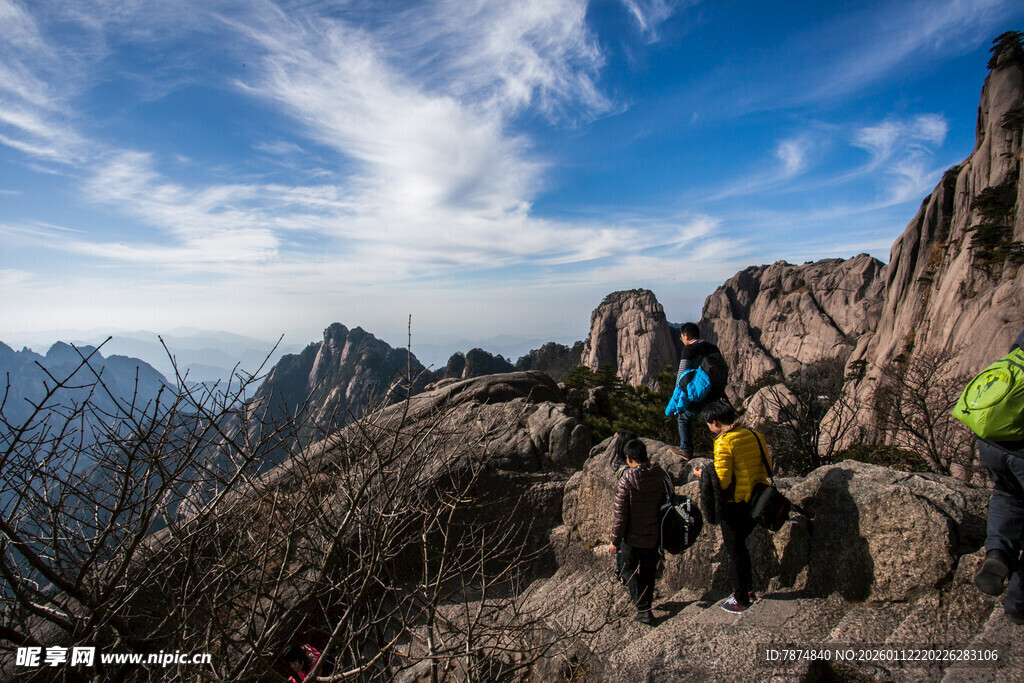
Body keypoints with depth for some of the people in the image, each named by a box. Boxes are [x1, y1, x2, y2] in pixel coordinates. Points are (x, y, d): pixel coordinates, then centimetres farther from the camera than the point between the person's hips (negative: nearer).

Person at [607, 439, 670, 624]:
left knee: (629, 569, 14)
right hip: (656, 536, 4)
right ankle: (646, 604, 36)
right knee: (649, 572, 21)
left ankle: (643, 609, 7)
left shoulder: (626, 481, -19)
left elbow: (620, 515, -16)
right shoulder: (661, 475, -6)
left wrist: (615, 541, -5)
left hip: (633, 538, -4)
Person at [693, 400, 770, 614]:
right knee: (740, 545, 23)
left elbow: (722, 480, -22)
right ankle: (748, 589, 34)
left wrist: (702, 474, -5)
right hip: (755, 501, 7)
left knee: (735, 550, 9)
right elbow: (766, 468, 8)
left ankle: (741, 600, 22)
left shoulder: (724, 443, -20)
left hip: (734, 505, -7)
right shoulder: (754, 435, 2)